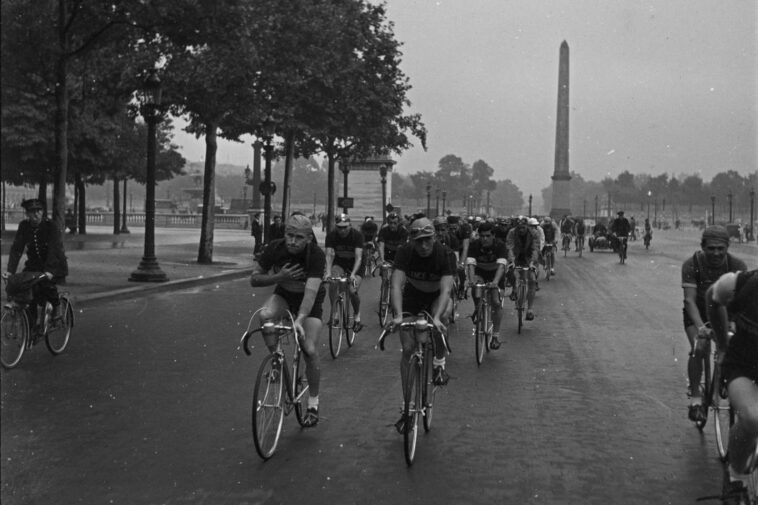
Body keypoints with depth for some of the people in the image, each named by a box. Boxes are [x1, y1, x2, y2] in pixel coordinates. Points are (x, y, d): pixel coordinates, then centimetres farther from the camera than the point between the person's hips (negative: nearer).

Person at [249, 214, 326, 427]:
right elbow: (254, 279, -13)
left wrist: (299, 319, -54)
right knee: (265, 315, -32)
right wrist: (279, 277, -31)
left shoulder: (316, 255, -30)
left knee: (310, 350, -15)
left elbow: (311, 290, -41)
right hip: (283, 294, 3)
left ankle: (313, 403, 4)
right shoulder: (275, 248, -21)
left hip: (309, 300, -2)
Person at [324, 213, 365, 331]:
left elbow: (358, 257, -31)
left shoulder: (357, 235, -24)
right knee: (332, 283, -27)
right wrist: (328, 272, -41)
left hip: (355, 264, -2)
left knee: (352, 291, -19)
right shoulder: (331, 235, -18)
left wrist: (353, 274, -45)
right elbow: (329, 254, -25)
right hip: (339, 262, 2)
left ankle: (357, 314, 10)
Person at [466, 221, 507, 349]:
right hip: (480, 273, 2)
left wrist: (496, 281, -54)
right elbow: (471, 264, -31)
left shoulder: (500, 245, -25)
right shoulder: (474, 245, -21)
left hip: (495, 273, -2)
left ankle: (496, 334, -2)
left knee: (496, 303, -14)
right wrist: (471, 280, -49)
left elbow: (501, 265, -38)